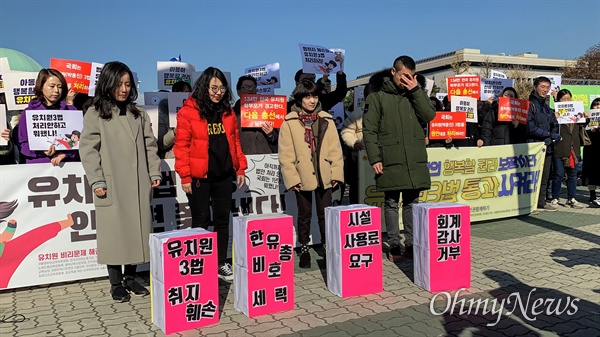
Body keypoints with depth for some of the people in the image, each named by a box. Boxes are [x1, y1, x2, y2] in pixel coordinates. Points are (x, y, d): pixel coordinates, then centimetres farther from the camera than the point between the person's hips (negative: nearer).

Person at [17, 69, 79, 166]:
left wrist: (65, 153, -12)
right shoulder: (29, 113, 10)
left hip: (68, 164, 0)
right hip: (37, 166, 0)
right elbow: (22, 144, 6)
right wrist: (42, 151, -12)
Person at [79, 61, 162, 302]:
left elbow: (150, 146, 13)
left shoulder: (139, 113, 14)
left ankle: (130, 278, 21)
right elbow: (88, 149, -4)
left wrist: (154, 173, 3)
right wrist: (96, 181, -12)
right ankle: (116, 283, 13)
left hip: (138, 185, 4)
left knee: (137, 231, 7)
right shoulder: (95, 114, 1)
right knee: (114, 233, 1)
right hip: (111, 186, -4)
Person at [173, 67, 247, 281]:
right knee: (201, 221, 5)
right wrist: (185, 176, -12)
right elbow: (181, 145, -9)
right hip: (199, 176, -4)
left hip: (224, 174, 5)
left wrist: (240, 168, 7)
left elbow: (235, 140, 12)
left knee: (222, 219, 10)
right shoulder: (188, 111, -7)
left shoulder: (228, 111, 9)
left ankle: (221, 264, 22)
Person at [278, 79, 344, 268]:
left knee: (326, 215, 9)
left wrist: (336, 173, -2)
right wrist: (292, 178, -11)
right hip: (302, 178, -1)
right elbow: (286, 155, -6)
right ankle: (304, 251, 24)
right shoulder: (289, 122, -3)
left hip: (324, 177, 2)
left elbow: (335, 149, 3)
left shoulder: (326, 120, 4)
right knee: (304, 215, 11)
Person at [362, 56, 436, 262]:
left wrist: (416, 90, -6)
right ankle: (394, 245, 11)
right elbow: (369, 130, -3)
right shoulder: (377, 97, 2)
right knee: (391, 202, 2)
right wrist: (374, 158, -11)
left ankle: (411, 244, 18)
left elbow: (429, 116, -2)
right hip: (390, 161, -3)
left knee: (412, 202, 9)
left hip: (415, 160, 4)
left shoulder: (415, 94, 14)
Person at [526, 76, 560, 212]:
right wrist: (550, 135, -10)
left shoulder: (546, 107, 19)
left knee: (544, 178, 12)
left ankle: (541, 202, 21)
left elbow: (555, 125, 17)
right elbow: (530, 128, -15)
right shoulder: (530, 104, -6)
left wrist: (552, 137, -4)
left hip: (547, 147, 8)